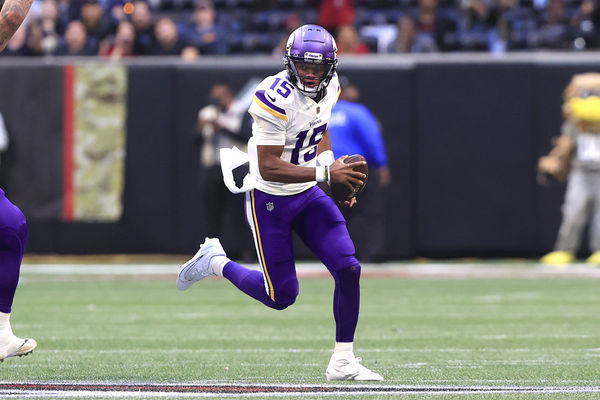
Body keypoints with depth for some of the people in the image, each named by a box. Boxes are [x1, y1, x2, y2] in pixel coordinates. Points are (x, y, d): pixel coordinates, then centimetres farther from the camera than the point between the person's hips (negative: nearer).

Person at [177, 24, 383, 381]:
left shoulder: (330, 87, -3)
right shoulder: (276, 98, -27)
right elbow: (268, 167, -28)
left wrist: (334, 168, 6)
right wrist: (325, 173, -32)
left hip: (309, 194, 6)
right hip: (269, 200, -6)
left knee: (348, 269, -9)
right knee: (282, 296, 0)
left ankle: (343, 361, 4)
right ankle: (215, 262, 27)